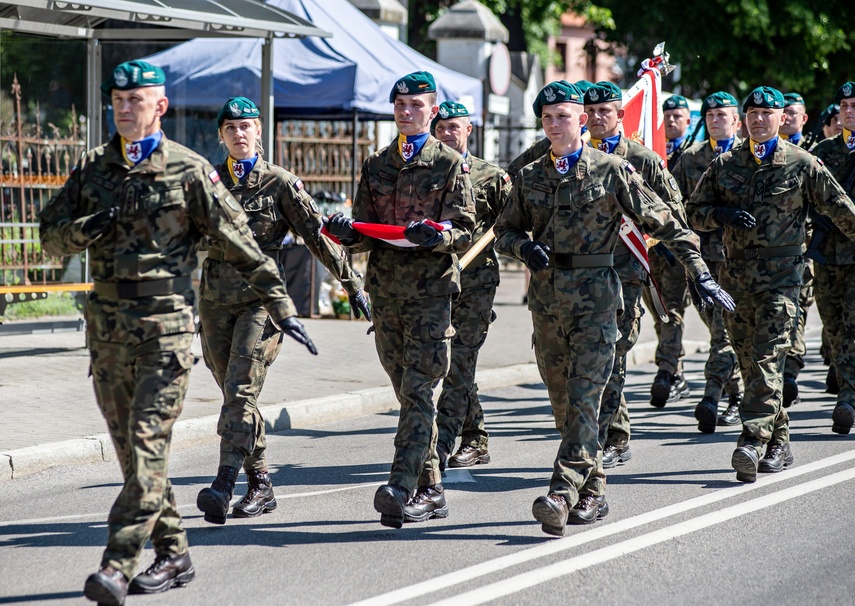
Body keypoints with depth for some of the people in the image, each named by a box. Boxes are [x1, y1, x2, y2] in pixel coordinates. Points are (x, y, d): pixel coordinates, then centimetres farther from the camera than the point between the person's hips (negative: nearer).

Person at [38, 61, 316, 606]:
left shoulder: (188, 171, -3)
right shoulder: (93, 168, 10)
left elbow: (241, 244, 0)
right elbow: (51, 236, 14)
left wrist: (282, 307, -1)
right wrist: (88, 229, -8)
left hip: (166, 323, -5)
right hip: (107, 326, 5)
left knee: (148, 444, -12)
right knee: (130, 448, 8)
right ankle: (174, 555, 18)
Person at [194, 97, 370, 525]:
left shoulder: (281, 184, 1)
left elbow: (318, 236, 3)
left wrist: (352, 284, 3)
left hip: (260, 298, -4)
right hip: (216, 298, 4)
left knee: (241, 392, -16)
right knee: (233, 394, 8)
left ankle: (222, 487, -24)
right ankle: (260, 486, 18)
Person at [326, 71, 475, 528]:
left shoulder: (450, 164, 1)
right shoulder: (376, 165, 14)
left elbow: (464, 231, -5)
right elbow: (366, 234, 13)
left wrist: (438, 235, -26)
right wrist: (348, 232, -10)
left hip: (432, 289, -5)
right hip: (386, 289, 5)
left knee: (418, 390, -12)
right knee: (408, 392, 9)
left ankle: (402, 486, -19)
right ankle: (429, 489, 16)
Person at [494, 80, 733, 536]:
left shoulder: (611, 171, -2)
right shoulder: (530, 177, 10)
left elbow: (664, 223, -1)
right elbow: (505, 230, 17)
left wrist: (700, 274, -7)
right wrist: (524, 246, -7)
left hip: (595, 293, -5)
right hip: (546, 295, 5)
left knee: (584, 396, -14)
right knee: (562, 400, 7)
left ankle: (563, 494, -22)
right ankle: (591, 493, 17)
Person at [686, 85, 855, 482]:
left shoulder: (802, 164, 2)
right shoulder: (725, 165, 11)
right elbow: (694, 211, 12)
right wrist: (723, 215, -7)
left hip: (781, 274, -4)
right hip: (735, 274, 4)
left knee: (767, 360, -15)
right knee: (750, 364, 7)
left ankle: (752, 443, -23)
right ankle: (779, 444, 17)